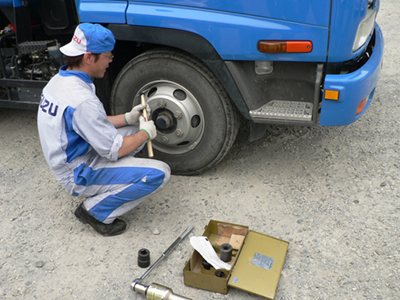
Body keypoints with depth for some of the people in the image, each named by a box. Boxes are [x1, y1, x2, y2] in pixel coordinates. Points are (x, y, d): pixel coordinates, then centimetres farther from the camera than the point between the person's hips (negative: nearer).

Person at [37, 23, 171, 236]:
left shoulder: (58, 80, 1)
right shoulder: (82, 100, -30)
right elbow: (115, 150, -23)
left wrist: (127, 118, 5)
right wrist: (146, 133, -5)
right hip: (79, 177, -10)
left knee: (135, 129, 15)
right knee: (159, 173, -19)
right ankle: (96, 211, -4)